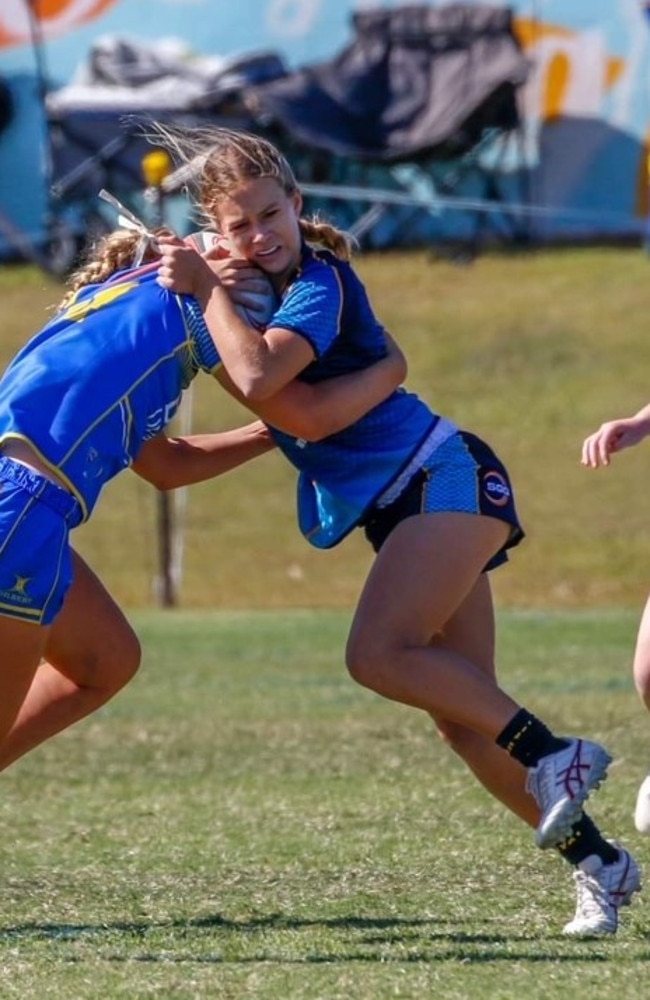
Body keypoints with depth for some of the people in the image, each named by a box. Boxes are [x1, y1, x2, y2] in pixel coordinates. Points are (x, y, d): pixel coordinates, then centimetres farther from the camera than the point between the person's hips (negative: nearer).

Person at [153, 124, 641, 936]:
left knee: (378, 652, -25)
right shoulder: (266, 288, 12)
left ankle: (554, 756, -19)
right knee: (462, 716, 1)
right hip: (404, 508, 9)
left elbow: (258, 378, -29)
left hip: (446, 476, -9)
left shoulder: (320, 282, -14)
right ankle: (596, 861, 4)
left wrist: (208, 289, -18)